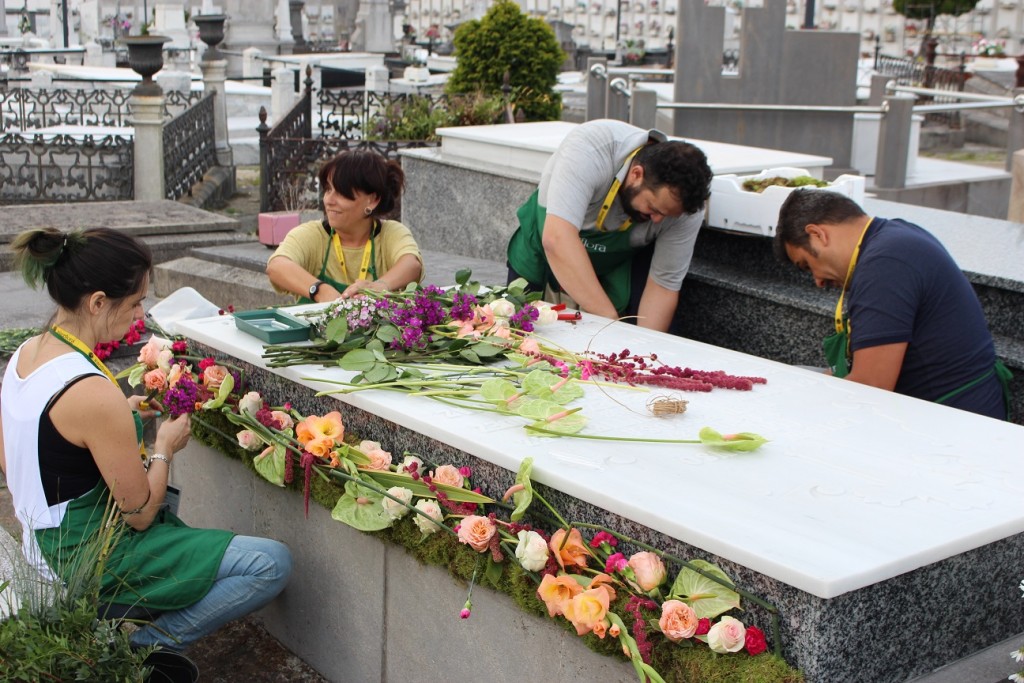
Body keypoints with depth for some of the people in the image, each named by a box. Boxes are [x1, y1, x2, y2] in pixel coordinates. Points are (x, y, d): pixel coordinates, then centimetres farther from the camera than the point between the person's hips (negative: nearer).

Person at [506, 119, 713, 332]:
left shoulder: (684, 202, -28)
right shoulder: (589, 148, -40)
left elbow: (663, 285, -20)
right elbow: (556, 239, -49)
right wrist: (609, 320, -49)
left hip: (620, 264, 1)